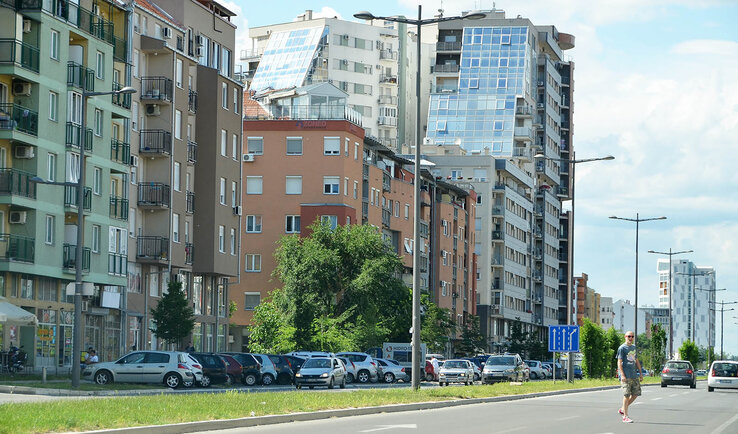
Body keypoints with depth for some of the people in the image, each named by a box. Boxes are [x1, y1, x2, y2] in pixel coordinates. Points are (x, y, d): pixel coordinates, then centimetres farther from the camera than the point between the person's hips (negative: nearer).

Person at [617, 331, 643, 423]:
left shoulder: (634, 347, 17)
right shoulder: (622, 348, -4)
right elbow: (619, 362, -9)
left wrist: (640, 373, 17)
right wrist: (622, 375, -18)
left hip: (634, 375, 7)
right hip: (626, 376, -7)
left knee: (636, 393, 5)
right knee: (627, 395, -7)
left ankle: (622, 409, 20)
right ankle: (625, 416, -3)